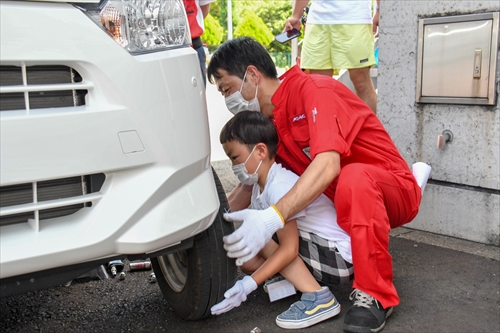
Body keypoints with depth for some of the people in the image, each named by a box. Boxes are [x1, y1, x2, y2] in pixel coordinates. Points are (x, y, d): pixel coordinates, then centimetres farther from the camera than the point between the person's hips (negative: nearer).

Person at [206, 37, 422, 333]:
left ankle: (375, 295, -25)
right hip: (340, 201, 7)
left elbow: (328, 164, -35)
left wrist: (273, 218, -44)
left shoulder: (313, 89, -20)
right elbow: (250, 184, 8)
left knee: (355, 177, -41)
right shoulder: (266, 122, 3)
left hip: (395, 191, -7)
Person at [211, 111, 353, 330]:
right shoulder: (260, 185, 7)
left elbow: (289, 249, -25)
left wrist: (248, 285, -29)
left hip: (339, 256, -9)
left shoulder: (279, 186, -22)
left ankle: (318, 298, -19)